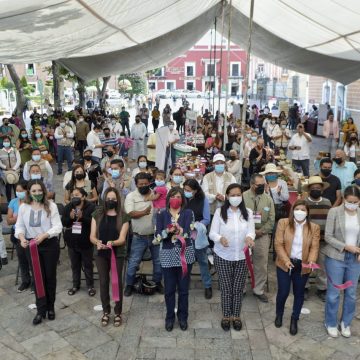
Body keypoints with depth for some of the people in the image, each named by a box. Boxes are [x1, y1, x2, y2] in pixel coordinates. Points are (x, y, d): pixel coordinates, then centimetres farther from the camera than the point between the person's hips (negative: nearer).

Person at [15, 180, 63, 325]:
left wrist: (44, 236, -26)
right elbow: (19, 227, 3)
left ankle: (50, 307, 26)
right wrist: (22, 238, -17)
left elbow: (58, 227, -12)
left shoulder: (51, 206, -9)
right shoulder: (23, 207, 0)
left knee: (50, 276, 9)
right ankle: (41, 310, 16)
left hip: (50, 245, -2)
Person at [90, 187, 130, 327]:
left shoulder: (123, 217, -6)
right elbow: (92, 236, -3)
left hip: (118, 254, -2)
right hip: (101, 254, 2)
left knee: (117, 282, 5)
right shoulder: (97, 214, -1)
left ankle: (118, 313, 21)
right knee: (103, 282, 9)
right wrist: (97, 242, -25)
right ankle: (106, 312, 25)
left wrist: (112, 243, -32)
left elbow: (122, 239, -12)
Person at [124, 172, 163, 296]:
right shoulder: (131, 196, -6)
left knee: (158, 261, 14)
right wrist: (144, 212, -36)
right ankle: (129, 285, 22)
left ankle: (157, 282, 33)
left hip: (156, 236, 2)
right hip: (139, 237, -2)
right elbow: (130, 213, -19)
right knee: (133, 262, 5)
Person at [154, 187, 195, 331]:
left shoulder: (188, 213, -1)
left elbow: (188, 232, -14)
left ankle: (183, 317, 26)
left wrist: (178, 230, -32)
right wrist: (167, 231, -26)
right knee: (169, 289, 8)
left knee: (183, 288, 9)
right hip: (168, 256, 1)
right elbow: (157, 235, -8)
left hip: (185, 254, -1)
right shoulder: (162, 215, 3)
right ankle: (169, 317, 26)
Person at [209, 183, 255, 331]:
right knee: (226, 288, 8)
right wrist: (220, 238, -33)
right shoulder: (220, 212, -8)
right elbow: (212, 233, -10)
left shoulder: (248, 212, -1)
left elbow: (251, 231, -7)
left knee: (238, 288, 11)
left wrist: (249, 237, -31)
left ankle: (236, 316, 31)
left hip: (242, 256, 2)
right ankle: (226, 316, 28)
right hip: (223, 256, -2)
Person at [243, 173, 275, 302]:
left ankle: (258, 290, 24)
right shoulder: (242, 197, -7)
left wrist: (261, 231, -9)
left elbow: (271, 220, 2)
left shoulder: (268, 199, 2)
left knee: (261, 265, 9)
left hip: (262, 236, 3)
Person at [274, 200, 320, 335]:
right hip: (284, 264, -1)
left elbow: (314, 247, -5)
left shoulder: (314, 227, -2)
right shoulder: (283, 223, -8)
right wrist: (286, 260, -20)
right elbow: (278, 244, -9)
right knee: (283, 292, 6)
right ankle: (279, 314, 34)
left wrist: (312, 260, -24)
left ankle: (294, 320, 31)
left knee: (299, 293, 12)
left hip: (303, 266, 2)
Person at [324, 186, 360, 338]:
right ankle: (331, 323, 25)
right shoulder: (334, 212, -9)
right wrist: (345, 246, -18)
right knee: (333, 293, 5)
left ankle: (345, 323, 32)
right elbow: (328, 236, -9)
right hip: (336, 257, -3)